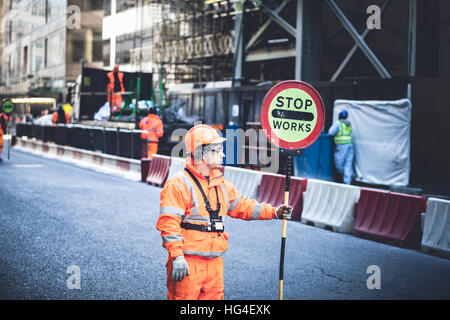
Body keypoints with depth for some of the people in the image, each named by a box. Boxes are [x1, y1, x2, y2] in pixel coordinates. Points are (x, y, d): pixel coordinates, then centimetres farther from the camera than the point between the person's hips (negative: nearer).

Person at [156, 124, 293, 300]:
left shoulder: (221, 185, 15)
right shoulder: (178, 184, -11)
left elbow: (242, 206, 23)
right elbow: (168, 222, -15)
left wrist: (273, 212, 12)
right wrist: (177, 257, -22)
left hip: (215, 262, 8)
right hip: (188, 263, -8)